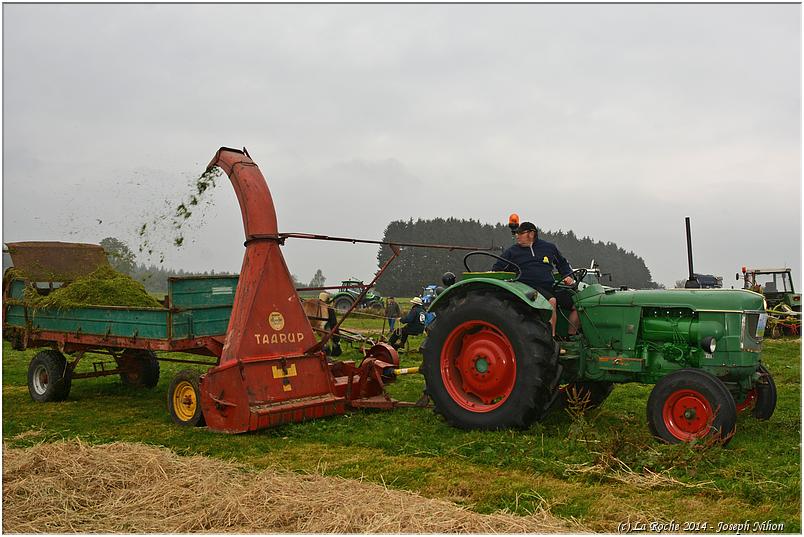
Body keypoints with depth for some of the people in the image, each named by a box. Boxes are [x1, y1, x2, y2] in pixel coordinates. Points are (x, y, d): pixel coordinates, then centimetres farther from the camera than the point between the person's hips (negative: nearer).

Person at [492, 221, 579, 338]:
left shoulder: (549, 247, 16)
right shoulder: (512, 252, 11)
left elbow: (562, 263, 30)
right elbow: (496, 269, 10)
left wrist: (568, 276, 14)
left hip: (550, 287, 5)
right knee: (551, 300, -34)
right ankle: (552, 339, -34)